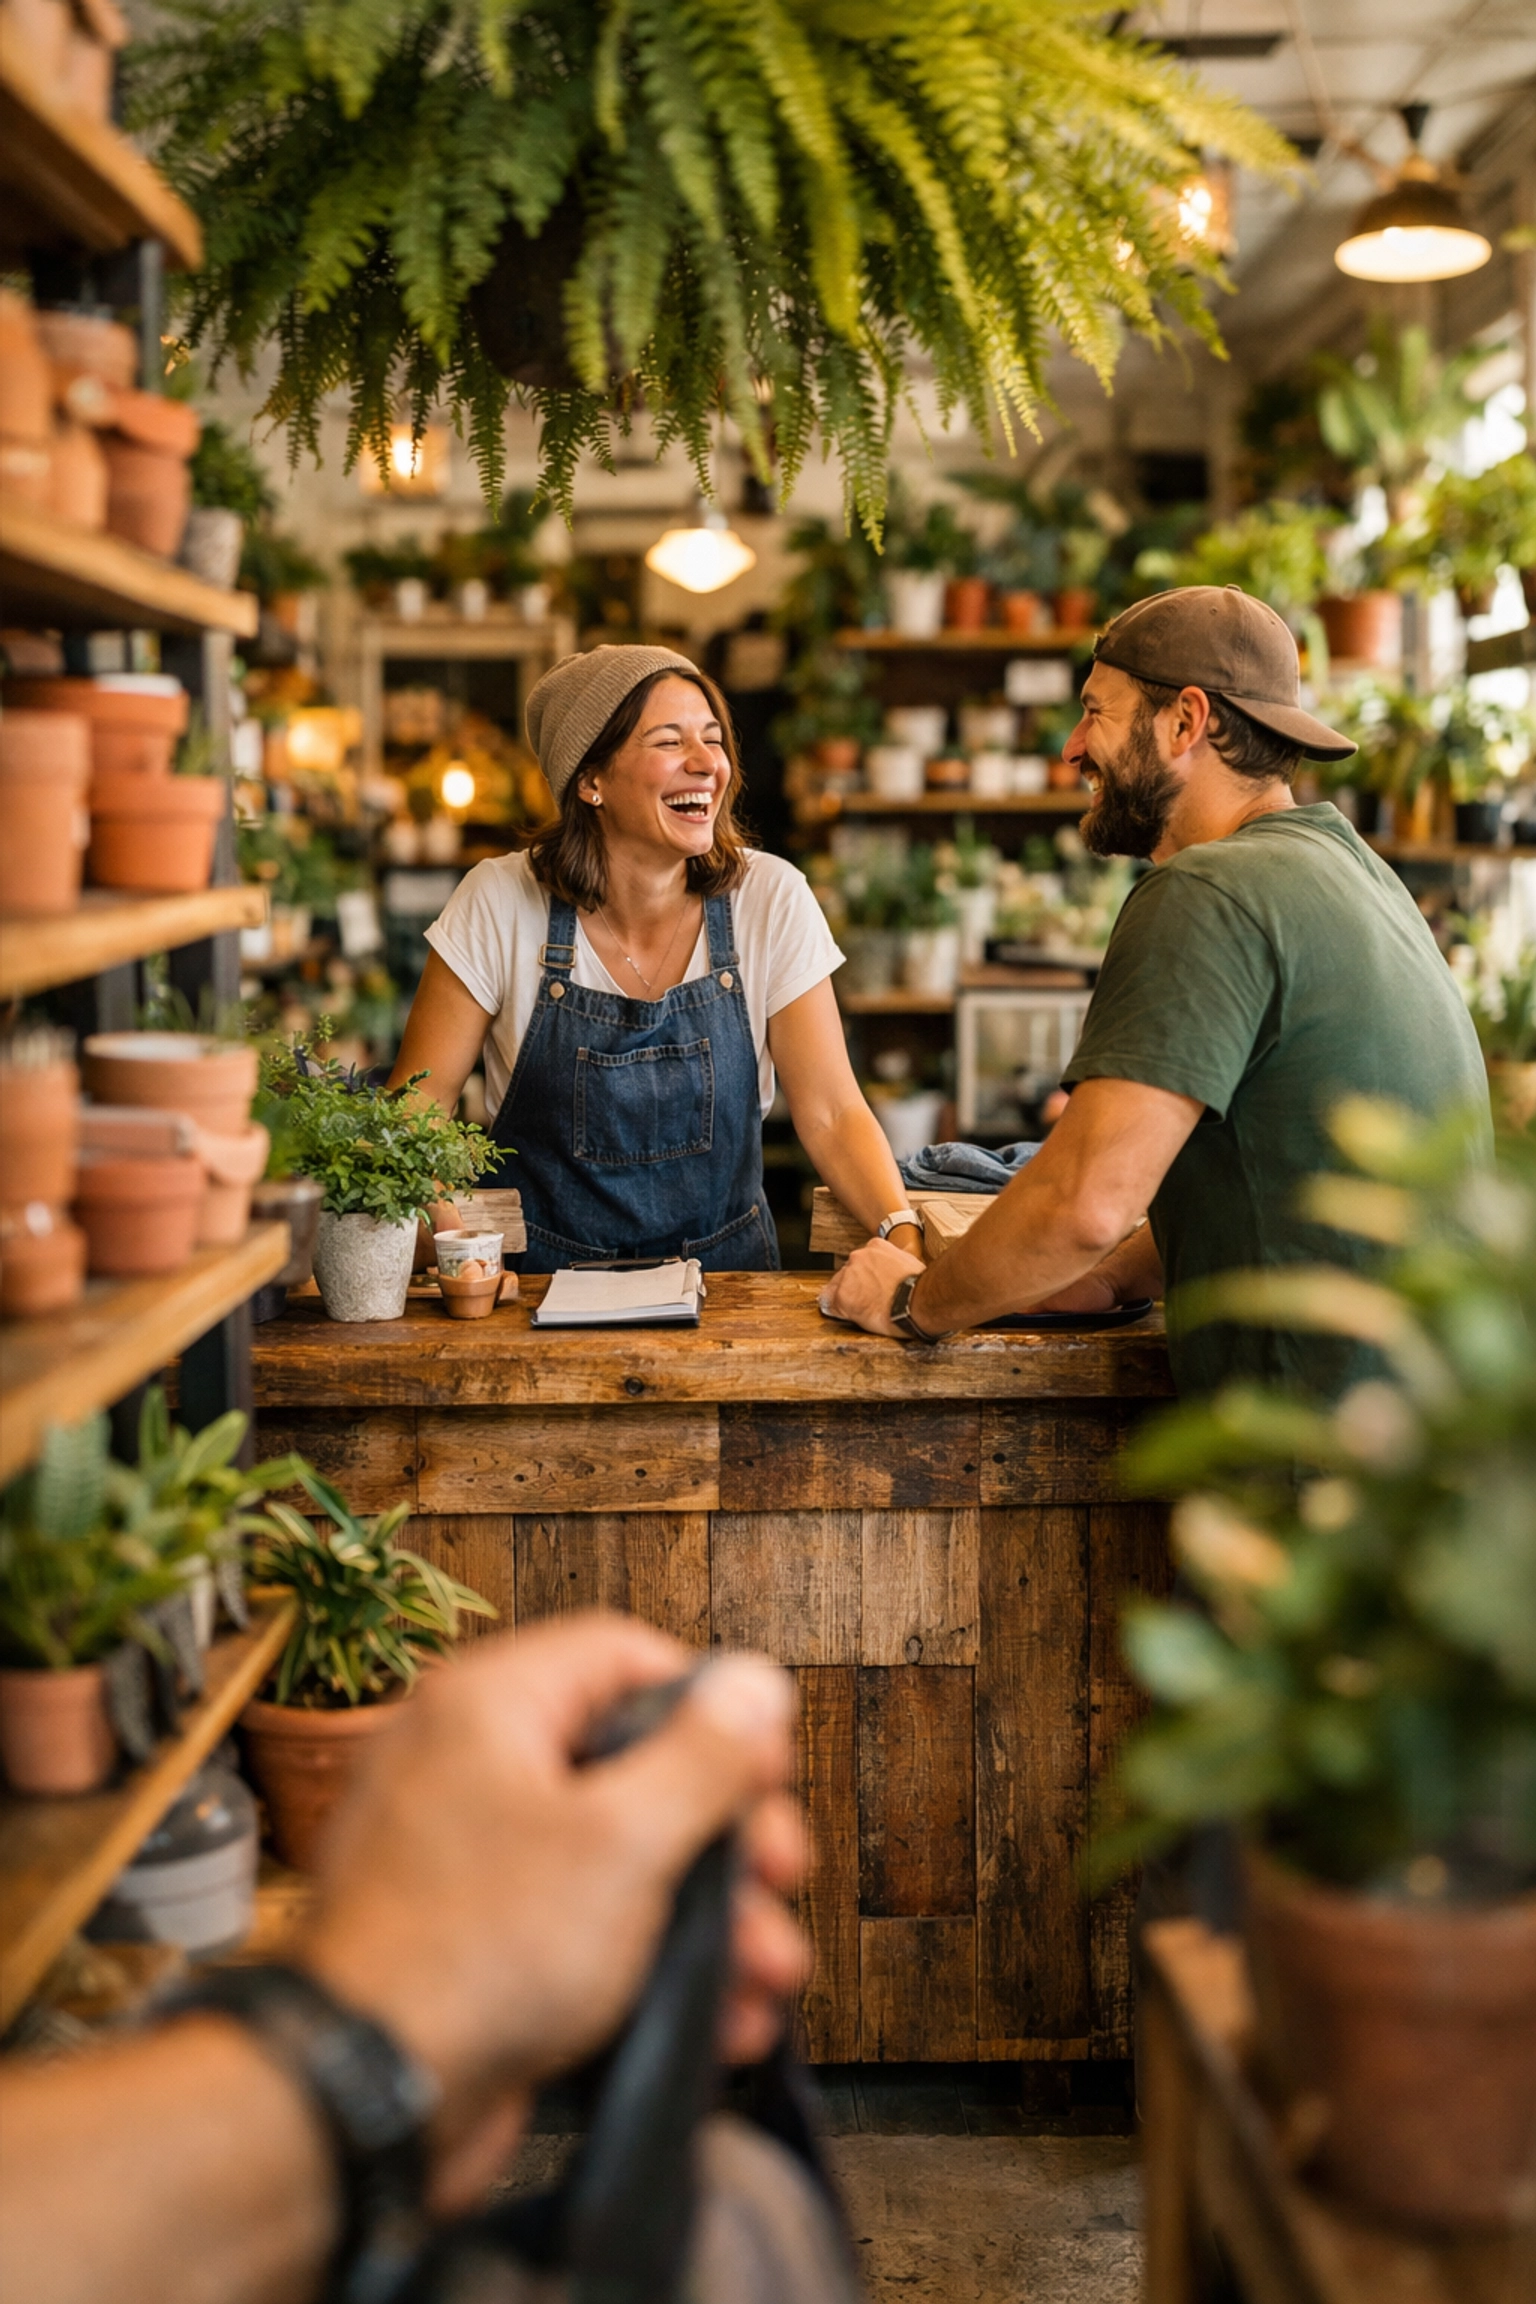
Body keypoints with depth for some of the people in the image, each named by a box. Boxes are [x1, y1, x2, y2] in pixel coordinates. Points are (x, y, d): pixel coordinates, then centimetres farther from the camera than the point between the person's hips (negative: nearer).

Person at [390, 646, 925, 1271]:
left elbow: (831, 1115, -4)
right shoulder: (500, 904, -8)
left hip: (726, 1269, 0)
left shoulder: (771, 899, -5)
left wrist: (903, 1234, -23)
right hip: (547, 1278, 0)